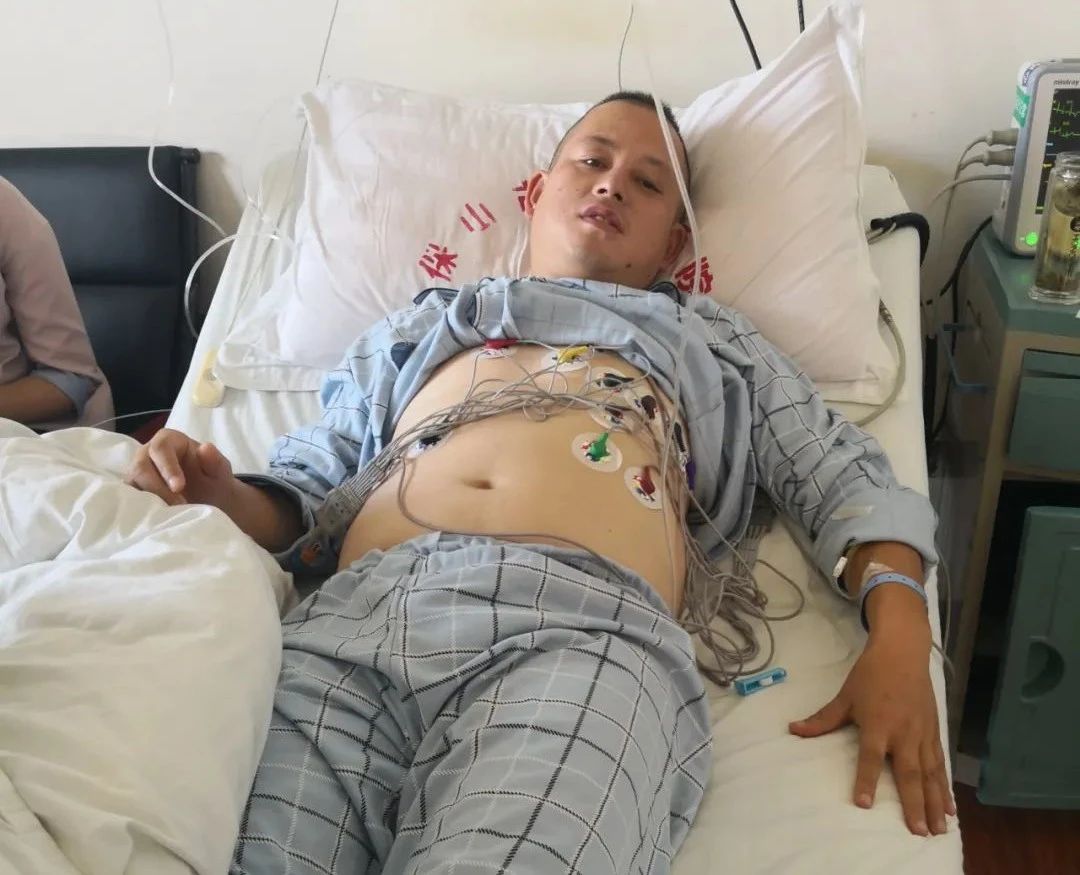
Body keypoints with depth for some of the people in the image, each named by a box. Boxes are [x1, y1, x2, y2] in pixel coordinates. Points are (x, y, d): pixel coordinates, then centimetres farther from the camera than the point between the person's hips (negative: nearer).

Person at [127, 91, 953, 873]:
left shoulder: (713, 336, 34)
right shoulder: (417, 327, 35)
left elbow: (847, 478, 24)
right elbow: (307, 497, 29)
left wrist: (897, 635, 4)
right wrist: (219, 494, 5)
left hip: (585, 622, -1)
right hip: (355, 610, 2)